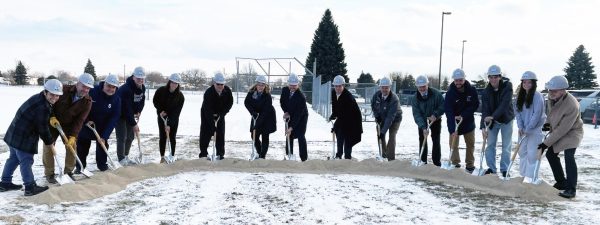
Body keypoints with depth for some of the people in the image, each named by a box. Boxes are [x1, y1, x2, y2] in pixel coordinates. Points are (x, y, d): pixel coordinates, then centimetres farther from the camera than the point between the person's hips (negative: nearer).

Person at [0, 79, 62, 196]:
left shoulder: (37, 98, 4)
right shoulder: (42, 108, -26)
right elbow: (42, 128, -17)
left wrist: (51, 119, 2)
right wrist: (49, 142, -2)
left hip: (14, 134, 10)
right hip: (23, 139, -10)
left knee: (14, 158, 21)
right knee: (26, 161, -2)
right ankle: (30, 187, 6)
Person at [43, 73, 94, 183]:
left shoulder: (87, 101, -16)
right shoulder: (64, 90, -24)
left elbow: (79, 120, -18)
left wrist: (73, 136, -25)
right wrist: (52, 117, -24)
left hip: (69, 125, 3)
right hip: (53, 122, -2)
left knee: (72, 146, 0)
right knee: (49, 146, -2)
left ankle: (68, 171, 16)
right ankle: (49, 173, 9)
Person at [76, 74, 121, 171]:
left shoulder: (116, 99, -19)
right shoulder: (92, 92, -26)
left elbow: (113, 119, -20)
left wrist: (104, 136, -25)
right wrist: (86, 120, -22)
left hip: (102, 126, 1)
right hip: (86, 123, -1)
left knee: (103, 143, 6)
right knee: (82, 145, 6)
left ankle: (102, 164, 24)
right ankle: (80, 165, 21)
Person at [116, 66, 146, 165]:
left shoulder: (142, 88, -6)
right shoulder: (126, 89, -32)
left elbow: (142, 101, 11)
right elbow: (127, 109, -31)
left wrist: (138, 112, -6)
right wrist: (134, 124, -28)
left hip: (130, 115, 8)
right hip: (120, 115, -8)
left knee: (130, 136, 10)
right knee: (122, 137, -9)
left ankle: (126, 157, 23)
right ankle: (121, 159, -1)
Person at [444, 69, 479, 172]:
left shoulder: (472, 90, -13)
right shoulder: (450, 93, -20)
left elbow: (475, 105, -8)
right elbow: (449, 112, -25)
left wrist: (463, 115, -20)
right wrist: (452, 129, -35)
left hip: (468, 122, 2)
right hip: (454, 123, -2)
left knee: (470, 144, 10)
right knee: (453, 145, -2)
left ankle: (470, 165, 21)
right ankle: (455, 164, 11)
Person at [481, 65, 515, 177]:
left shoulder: (507, 86, -18)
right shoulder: (486, 92, -12)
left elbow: (505, 104, -27)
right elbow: (484, 110, -18)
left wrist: (493, 116, -35)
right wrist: (483, 127, -28)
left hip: (506, 119, -2)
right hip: (492, 121, 2)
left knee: (506, 146, 2)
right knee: (490, 144, 3)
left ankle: (504, 169, 11)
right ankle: (491, 168, 13)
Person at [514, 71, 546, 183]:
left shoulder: (537, 96, -13)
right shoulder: (521, 96, 8)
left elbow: (537, 114, -17)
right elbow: (518, 111, 6)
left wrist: (528, 128, -16)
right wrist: (520, 126, -6)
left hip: (535, 129, -7)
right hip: (524, 129, 7)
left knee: (532, 153, -9)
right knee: (522, 151, 12)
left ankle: (530, 177, -5)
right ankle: (523, 174, 22)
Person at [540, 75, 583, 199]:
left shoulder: (572, 106, -37)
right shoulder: (553, 97, -14)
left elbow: (562, 129, -32)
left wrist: (546, 143, -27)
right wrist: (547, 123, -7)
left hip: (571, 132, -8)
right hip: (557, 131, 8)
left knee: (569, 157, -23)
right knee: (551, 154, 11)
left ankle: (571, 189, -17)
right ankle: (561, 182, 27)